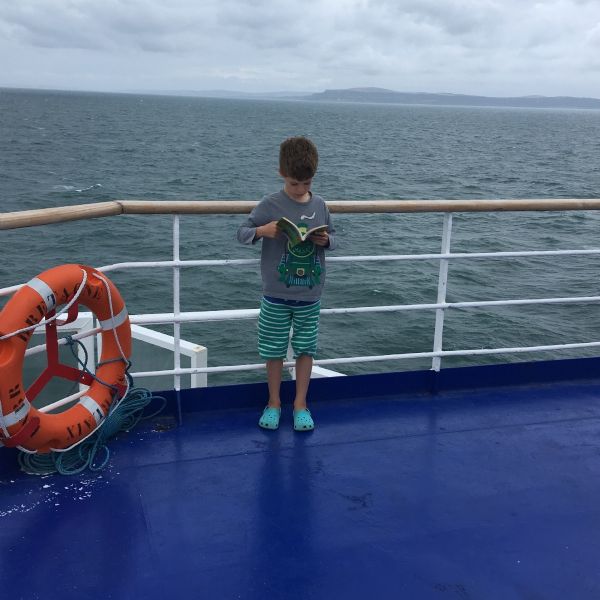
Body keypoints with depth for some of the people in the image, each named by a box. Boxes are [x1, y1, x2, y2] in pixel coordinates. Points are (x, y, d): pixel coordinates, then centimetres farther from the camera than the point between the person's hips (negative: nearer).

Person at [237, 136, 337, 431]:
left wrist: (326, 240, -11)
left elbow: (333, 237, 12)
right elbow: (241, 233, -3)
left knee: (305, 349, 10)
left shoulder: (319, 205, 1)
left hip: (310, 296, 2)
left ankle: (300, 403, 25)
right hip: (276, 295, -2)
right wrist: (262, 231, -23)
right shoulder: (270, 204, -8)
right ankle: (274, 402, 27)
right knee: (274, 350, 9)